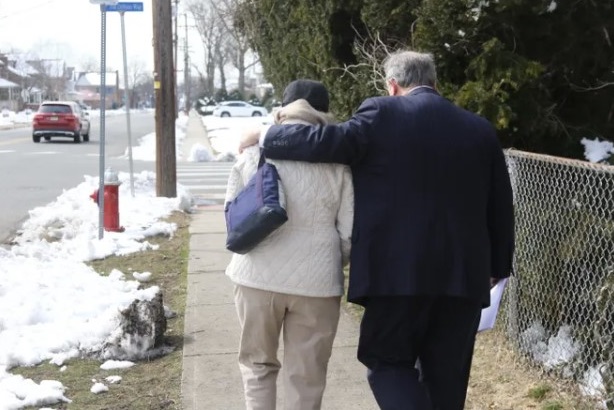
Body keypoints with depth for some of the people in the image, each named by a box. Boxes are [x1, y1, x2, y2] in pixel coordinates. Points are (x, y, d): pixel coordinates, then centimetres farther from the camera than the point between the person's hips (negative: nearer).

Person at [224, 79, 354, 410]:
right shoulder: (338, 163, -2)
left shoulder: (253, 155, 0)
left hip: (258, 276, 1)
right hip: (316, 281, -1)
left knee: (258, 362, 19)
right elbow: (350, 232, -1)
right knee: (306, 374, 9)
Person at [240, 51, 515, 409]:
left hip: (400, 271, -4)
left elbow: (331, 142, -14)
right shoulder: (480, 129, 10)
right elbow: (501, 206, 12)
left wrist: (265, 136, 0)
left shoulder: (382, 114, -4)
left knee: (387, 360, 12)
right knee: (446, 376, 13)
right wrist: (495, 269, 21)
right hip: (464, 274, 4)